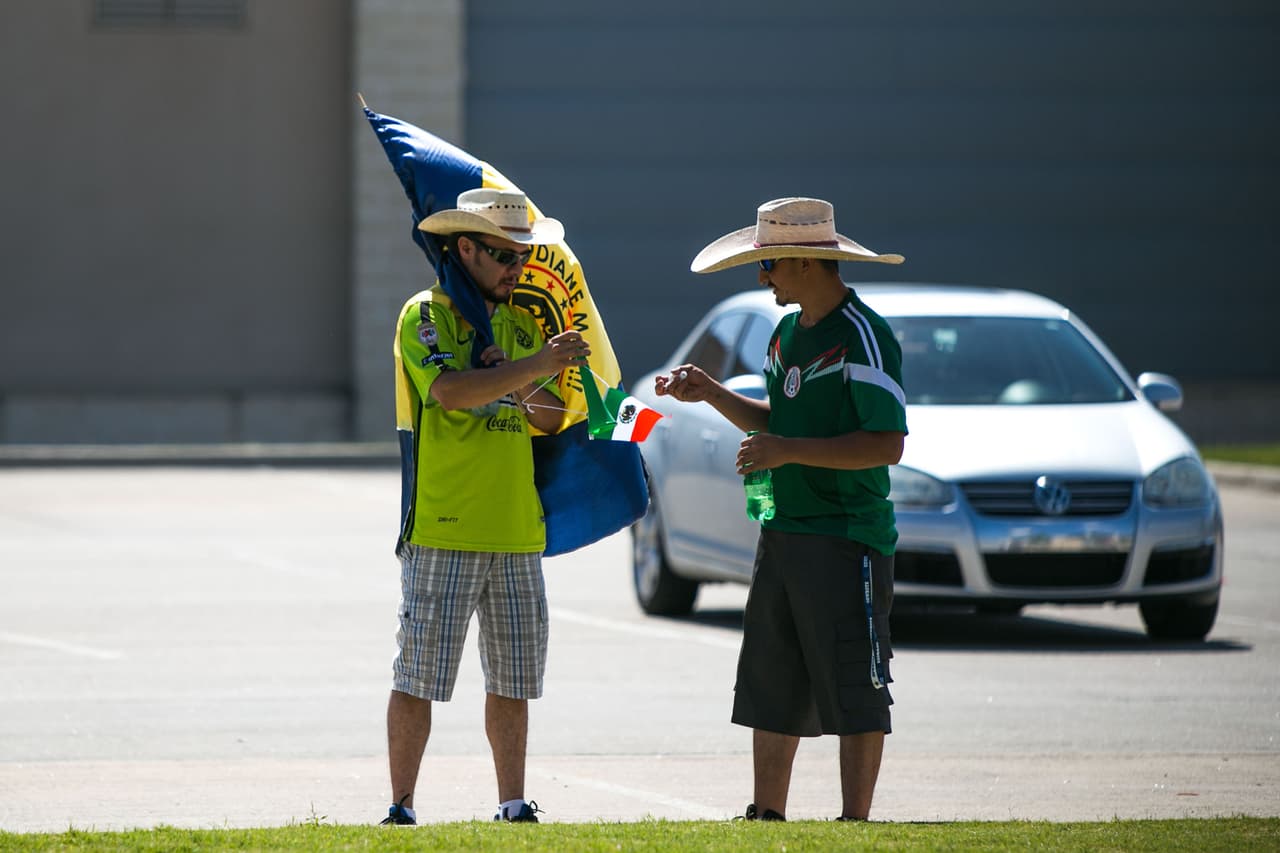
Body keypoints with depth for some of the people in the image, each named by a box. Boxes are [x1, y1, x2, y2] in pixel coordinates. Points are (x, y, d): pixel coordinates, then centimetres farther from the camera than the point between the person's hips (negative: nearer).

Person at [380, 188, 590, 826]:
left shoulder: (519, 325, 16)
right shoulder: (426, 316, -5)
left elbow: (553, 418, 18)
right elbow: (451, 390, -23)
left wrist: (530, 402, -4)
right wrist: (534, 366, -25)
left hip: (516, 532, 6)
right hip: (442, 531, -6)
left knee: (513, 678, 9)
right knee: (419, 675, -5)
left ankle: (513, 807, 15)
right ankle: (401, 808, -1)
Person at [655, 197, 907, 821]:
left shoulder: (862, 336, -14)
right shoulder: (788, 332, 14)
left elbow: (886, 444, -20)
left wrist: (786, 452, -21)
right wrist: (709, 394, 14)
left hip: (848, 540, -9)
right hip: (783, 532, 9)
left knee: (853, 692, -4)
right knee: (769, 684, 12)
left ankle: (854, 822, -1)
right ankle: (767, 816, 19)